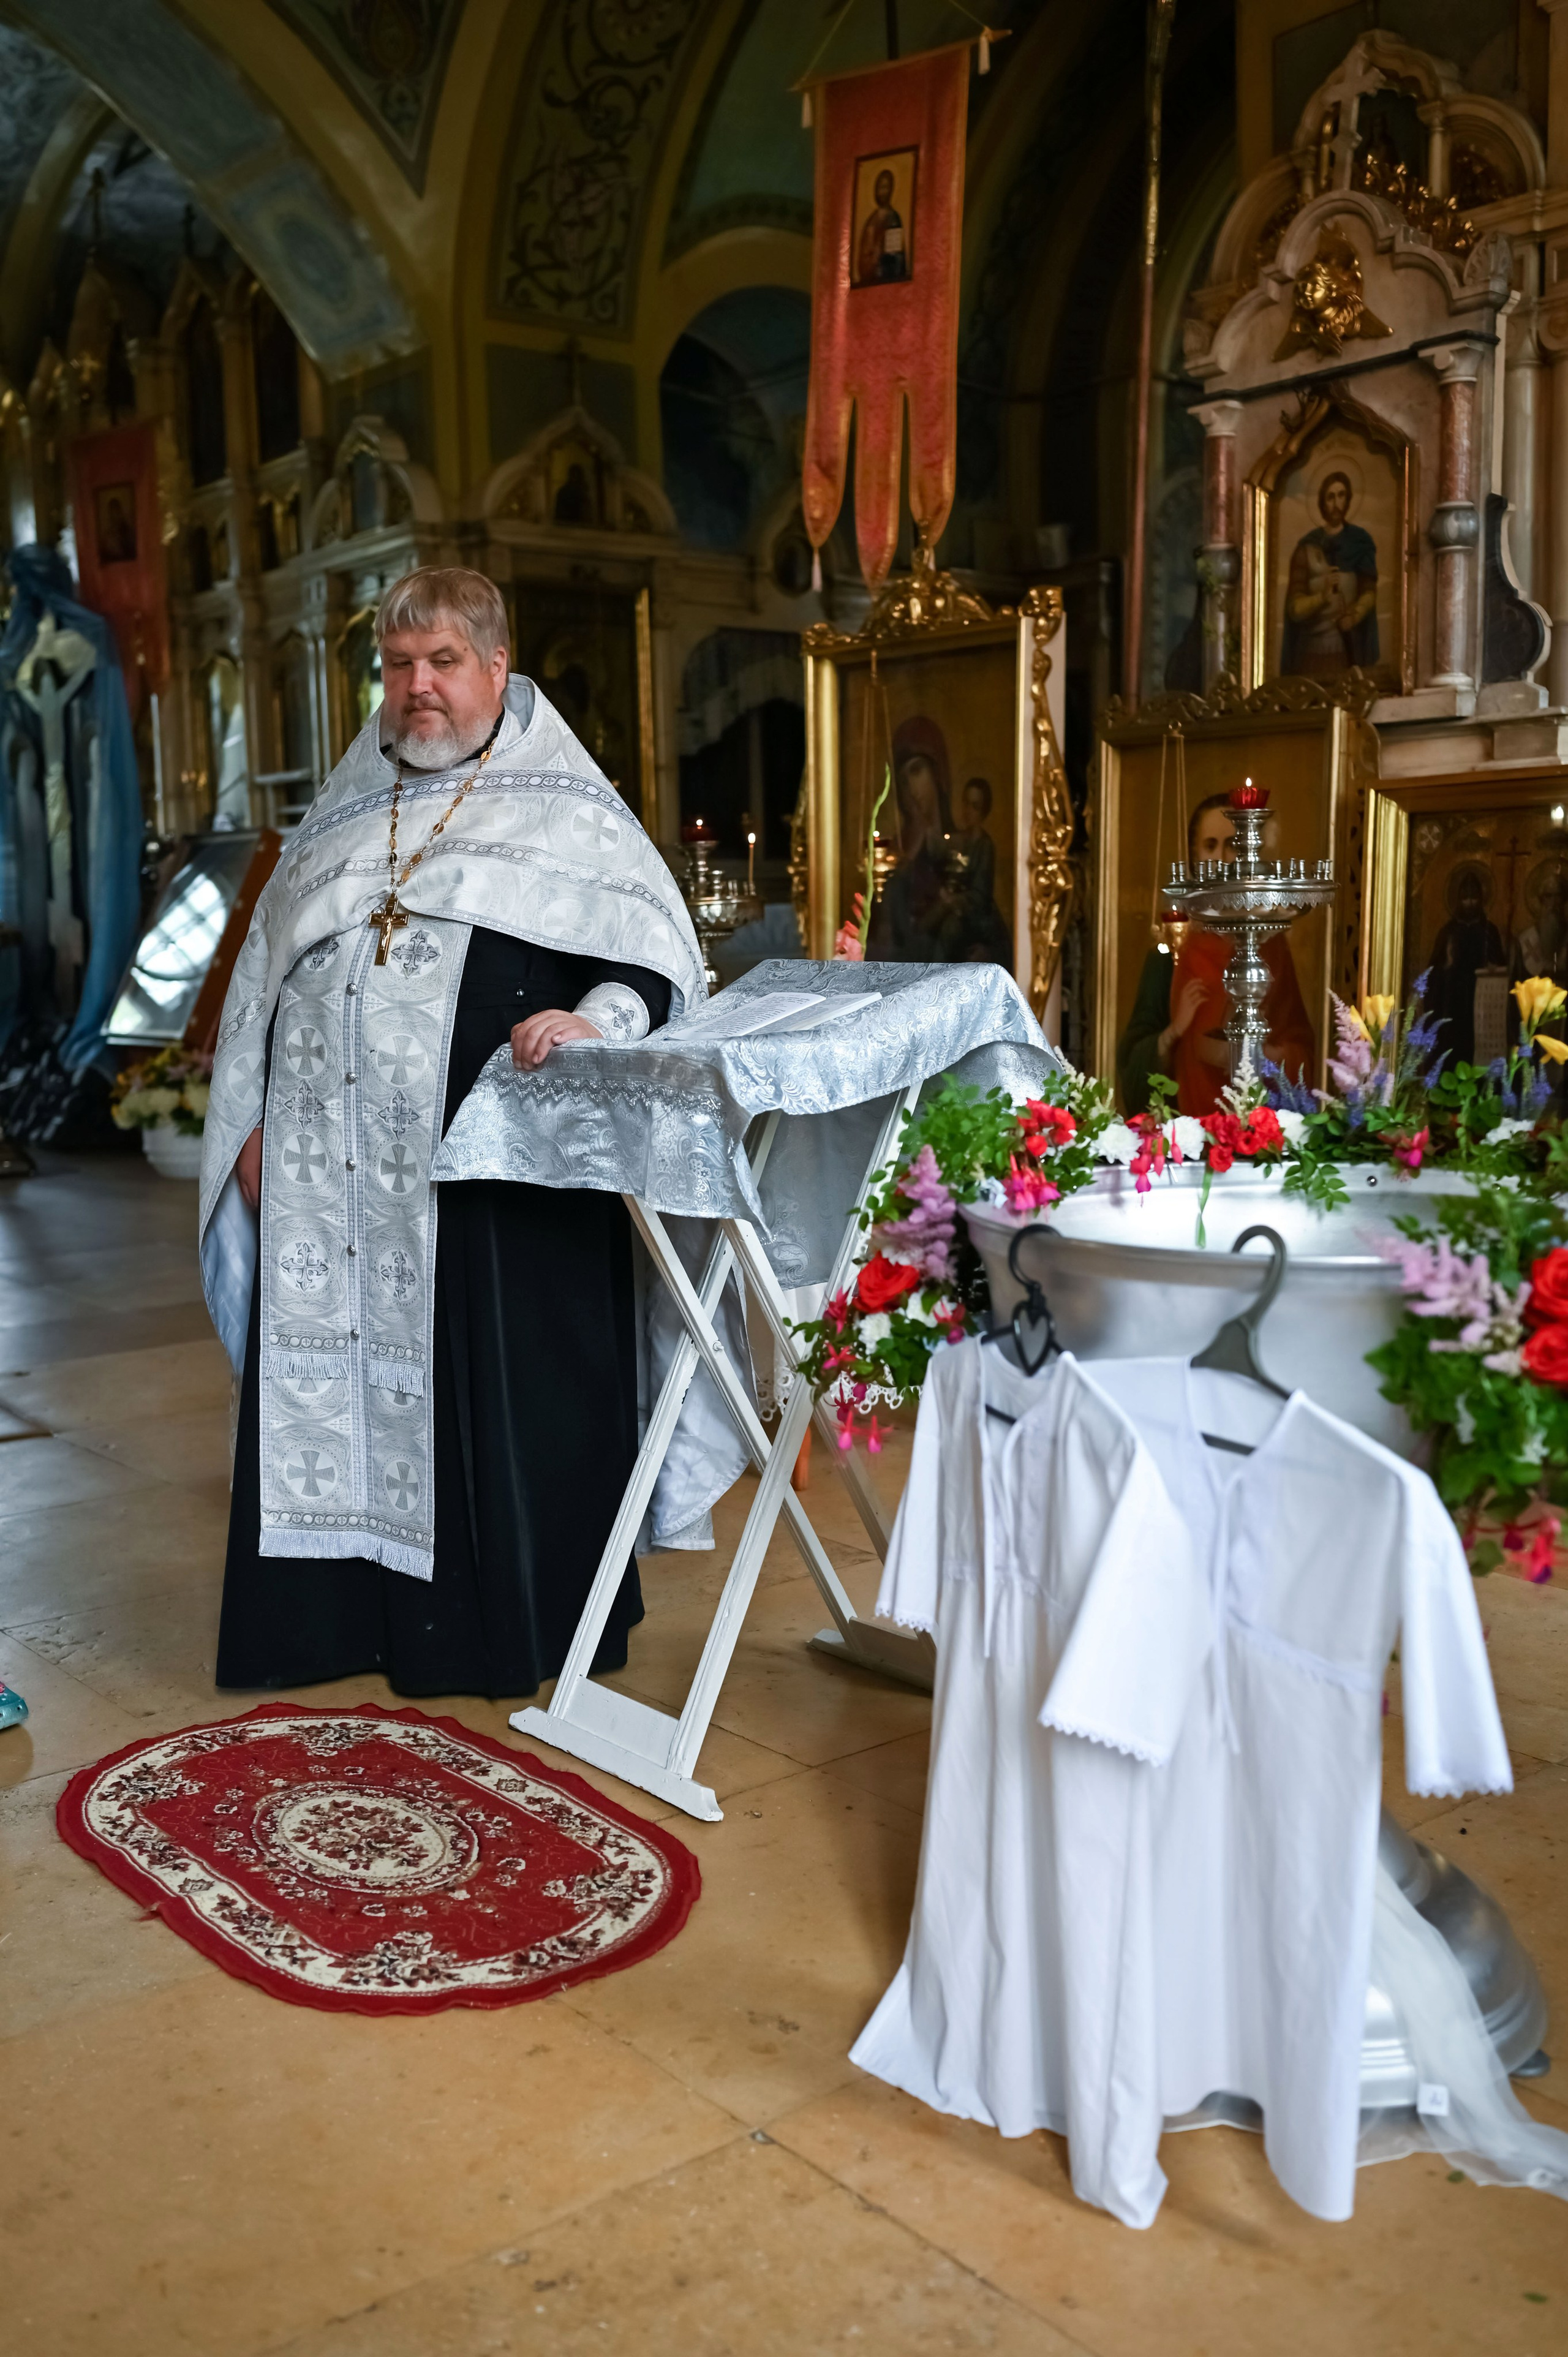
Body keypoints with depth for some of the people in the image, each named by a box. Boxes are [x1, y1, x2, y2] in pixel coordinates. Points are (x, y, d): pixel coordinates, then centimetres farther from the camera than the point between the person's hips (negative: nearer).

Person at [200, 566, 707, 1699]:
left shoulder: (564, 807, 1)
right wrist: (261, 1121, 15)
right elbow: (271, 969, 21)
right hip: (331, 1172, 6)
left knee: (492, 1387, -2)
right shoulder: (346, 810, 18)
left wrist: (594, 1019, -27)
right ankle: (343, 1613, 23)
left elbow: (659, 952, -6)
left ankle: (513, 1626, 13)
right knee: (337, 1383, 9)